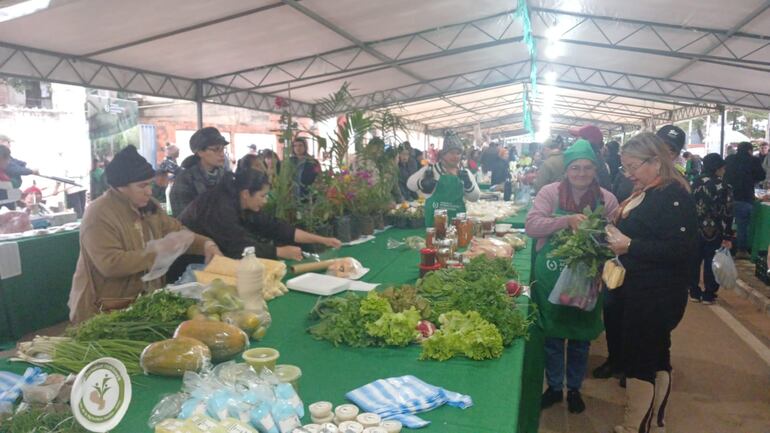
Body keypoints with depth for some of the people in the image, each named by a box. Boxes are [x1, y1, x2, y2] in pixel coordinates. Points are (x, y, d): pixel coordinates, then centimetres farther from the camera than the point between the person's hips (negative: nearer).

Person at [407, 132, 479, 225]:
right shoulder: (431, 169, -1)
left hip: (458, 220, 3)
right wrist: (422, 183, -20)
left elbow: (475, 197, 5)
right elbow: (410, 183, 1)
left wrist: (468, 184, -13)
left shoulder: (465, 173, 7)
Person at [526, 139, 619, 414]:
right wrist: (567, 220, -28)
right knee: (553, 335, 13)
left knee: (581, 338, 15)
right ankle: (554, 387, 34)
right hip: (552, 277, -1)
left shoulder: (606, 199, -1)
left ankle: (574, 389, 37)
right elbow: (531, 225, -16)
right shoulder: (550, 192, -6)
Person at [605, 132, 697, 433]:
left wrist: (629, 245, -27)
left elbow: (681, 248, -25)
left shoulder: (674, 196, -18)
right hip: (641, 291, 10)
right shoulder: (644, 193, 11)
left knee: (638, 360, -2)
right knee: (657, 357, 19)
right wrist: (614, 238, 4)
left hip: (657, 297, -10)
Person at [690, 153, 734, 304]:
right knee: (711, 263, 6)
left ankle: (694, 292, 18)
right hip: (714, 232, -3)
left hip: (695, 230, 3)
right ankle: (708, 295, 13)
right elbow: (727, 215, -11)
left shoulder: (695, 183, 1)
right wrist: (727, 237, -6)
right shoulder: (724, 187, -10)